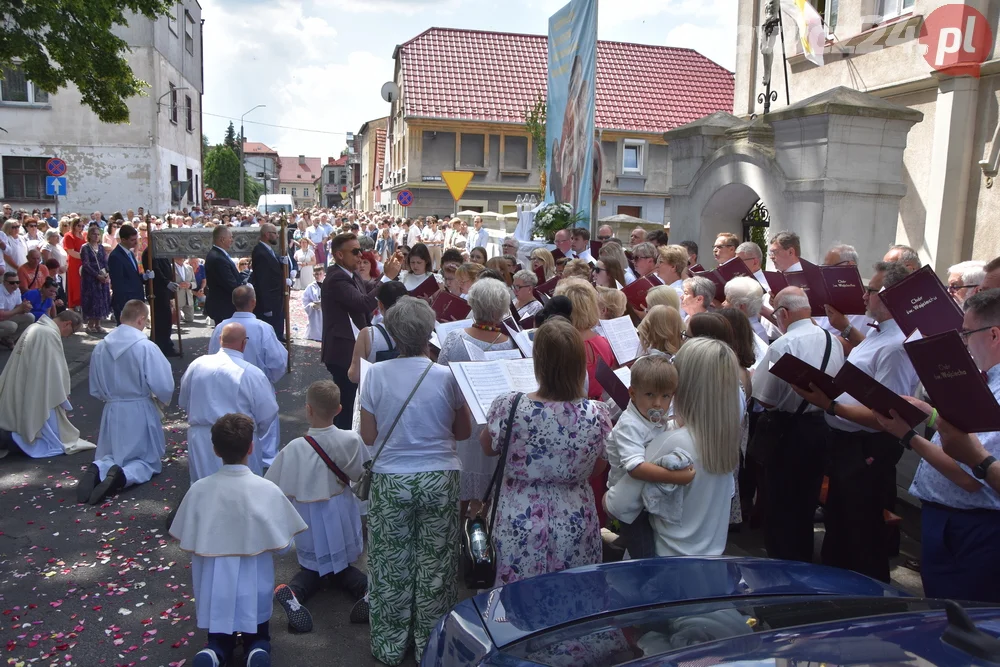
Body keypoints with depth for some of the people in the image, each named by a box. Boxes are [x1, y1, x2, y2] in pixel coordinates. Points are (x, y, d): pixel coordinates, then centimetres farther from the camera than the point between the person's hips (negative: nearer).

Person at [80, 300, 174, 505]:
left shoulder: (101, 347, -2)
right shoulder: (146, 347, -19)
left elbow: (95, 390, 8)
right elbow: (164, 387, -17)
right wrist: (163, 399, 5)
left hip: (111, 411, 4)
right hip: (139, 411, -4)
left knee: (110, 457, 24)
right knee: (148, 461, 14)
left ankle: (98, 470, -10)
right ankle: (123, 476, -17)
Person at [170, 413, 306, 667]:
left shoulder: (199, 489, -10)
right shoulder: (267, 490, -15)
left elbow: (188, 545, -1)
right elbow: (283, 546, -8)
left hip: (214, 591, 1)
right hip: (253, 591, -1)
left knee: (219, 641, 23)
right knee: (258, 638, 22)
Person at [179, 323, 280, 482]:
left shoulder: (197, 365, -3)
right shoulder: (252, 373, -15)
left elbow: (183, 403, 10)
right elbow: (267, 415, -10)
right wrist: (259, 436, 10)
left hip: (199, 440, 4)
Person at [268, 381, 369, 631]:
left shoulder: (294, 449, -22)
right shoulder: (351, 440, -16)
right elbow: (362, 474, 2)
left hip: (309, 522, -1)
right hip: (341, 521, 2)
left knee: (312, 569, 21)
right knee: (340, 568, 22)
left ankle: (292, 591, -11)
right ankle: (366, 588, -8)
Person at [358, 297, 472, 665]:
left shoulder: (377, 374, -9)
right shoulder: (446, 376, -9)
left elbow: (368, 436, -4)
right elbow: (464, 431, 2)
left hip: (390, 481, 0)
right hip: (439, 479, 0)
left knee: (391, 566, 14)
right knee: (434, 566, 13)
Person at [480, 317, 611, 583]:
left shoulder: (508, 408, -19)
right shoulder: (597, 414, -14)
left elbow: (488, 448, 2)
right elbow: (597, 470, 3)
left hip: (519, 526, -1)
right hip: (575, 527, 2)